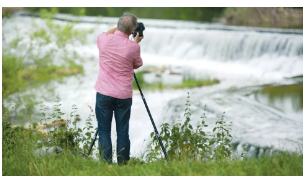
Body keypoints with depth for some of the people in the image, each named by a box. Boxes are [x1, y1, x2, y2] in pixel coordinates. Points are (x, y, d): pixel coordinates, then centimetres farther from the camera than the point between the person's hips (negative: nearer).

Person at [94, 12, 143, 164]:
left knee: (104, 131, 7)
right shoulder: (133, 47, -11)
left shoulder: (105, 39, -6)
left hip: (104, 94, 1)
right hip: (124, 96, -1)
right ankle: (123, 164, 12)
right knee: (122, 132, 8)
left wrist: (117, 28, 27)